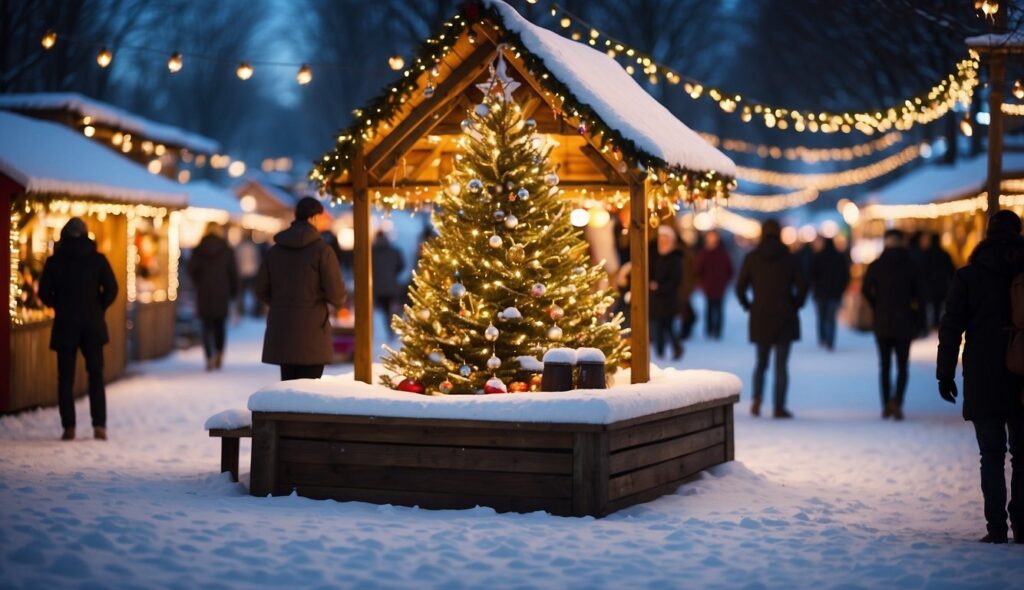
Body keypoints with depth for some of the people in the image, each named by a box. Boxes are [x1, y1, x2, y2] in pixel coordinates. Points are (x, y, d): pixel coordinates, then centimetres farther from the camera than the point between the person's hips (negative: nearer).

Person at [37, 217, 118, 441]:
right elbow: (111, 289, -7)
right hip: (93, 325, 1)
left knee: (66, 378, 6)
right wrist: (99, 309, 8)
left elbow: (44, 293, -4)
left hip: (65, 325, 0)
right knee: (96, 375, 8)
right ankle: (99, 425, -1)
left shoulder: (54, 261, -1)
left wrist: (60, 307, 13)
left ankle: (69, 427, 0)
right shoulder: (97, 259, -1)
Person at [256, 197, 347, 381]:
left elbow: (261, 290, 10)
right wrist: (340, 301, 11)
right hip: (311, 331, -5)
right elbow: (335, 293, -12)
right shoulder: (321, 250, -9)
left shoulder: (275, 250, 7)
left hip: (281, 331, 5)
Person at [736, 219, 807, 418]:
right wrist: (795, 305, 7)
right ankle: (779, 407, 0)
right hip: (784, 319, -1)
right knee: (781, 365, 3)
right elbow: (802, 286, -7)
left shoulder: (751, 258, -1)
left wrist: (748, 306, 10)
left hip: (760, 318, 1)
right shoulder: (789, 258, -3)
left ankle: (757, 397, -8)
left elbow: (740, 287, -3)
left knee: (761, 362, 14)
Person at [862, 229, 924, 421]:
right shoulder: (911, 265, -3)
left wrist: (877, 309, 9)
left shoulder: (876, 266, -2)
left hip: (882, 323, 1)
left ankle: (886, 406, 9)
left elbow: (865, 290, -5)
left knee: (885, 366, 10)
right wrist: (915, 318, 8)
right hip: (904, 323, -1)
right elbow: (919, 295, -3)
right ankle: (896, 400, -17)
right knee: (902, 366, 4)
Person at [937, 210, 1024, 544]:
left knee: (992, 455, 2)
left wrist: (945, 374, 2)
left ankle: (997, 527, -3)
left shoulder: (968, 277, 0)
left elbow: (951, 329, -2)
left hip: (984, 382, -1)